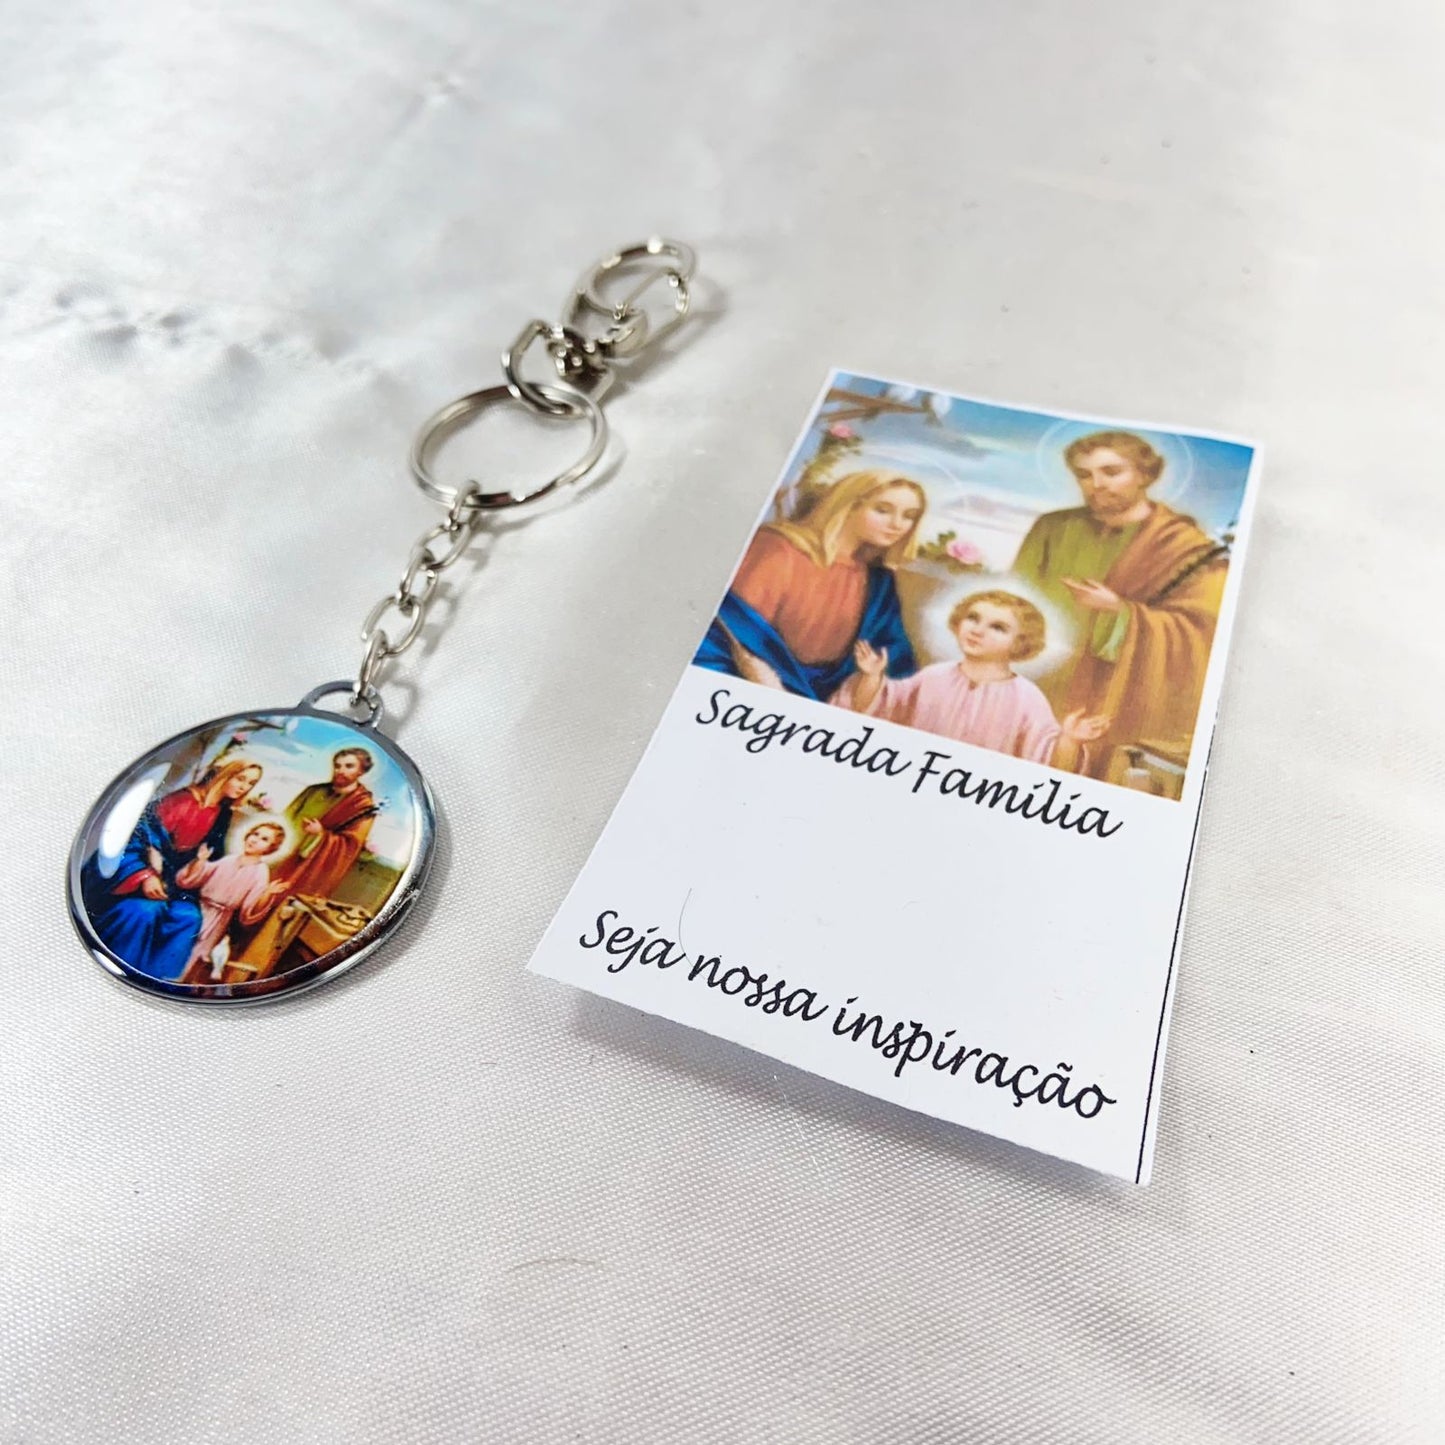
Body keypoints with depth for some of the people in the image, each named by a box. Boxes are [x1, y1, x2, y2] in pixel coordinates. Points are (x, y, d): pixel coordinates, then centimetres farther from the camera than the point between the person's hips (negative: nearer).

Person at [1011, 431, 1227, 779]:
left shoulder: (1188, 549, -1)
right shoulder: (1052, 529, 10)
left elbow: (1194, 636, -9)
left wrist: (1120, 613, -23)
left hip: (1120, 712, -3)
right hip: (1037, 701, 3)